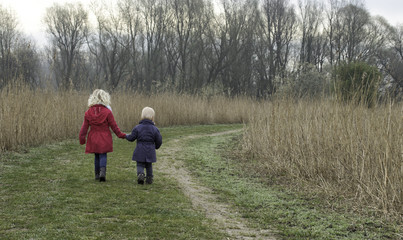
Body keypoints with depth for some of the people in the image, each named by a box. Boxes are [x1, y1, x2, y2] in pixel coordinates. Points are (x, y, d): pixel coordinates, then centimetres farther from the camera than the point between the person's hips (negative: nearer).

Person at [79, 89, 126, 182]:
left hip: (93, 139, 3)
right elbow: (114, 126, -6)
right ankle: (102, 171, -18)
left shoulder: (88, 112, -1)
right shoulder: (107, 112, -9)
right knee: (103, 155, 3)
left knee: (97, 156, 15)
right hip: (105, 139, -3)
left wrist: (82, 138, 8)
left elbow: (84, 127, 1)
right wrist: (121, 135, 5)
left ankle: (97, 174, 20)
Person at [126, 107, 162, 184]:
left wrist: (126, 136, 21)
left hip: (140, 151, -1)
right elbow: (159, 141, 1)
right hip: (150, 151, 1)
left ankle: (140, 174, -21)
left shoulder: (137, 128, -7)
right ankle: (149, 178, 20)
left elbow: (131, 138, -1)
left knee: (140, 164, 5)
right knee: (149, 165, 18)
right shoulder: (154, 129, -5)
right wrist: (156, 146, 23)